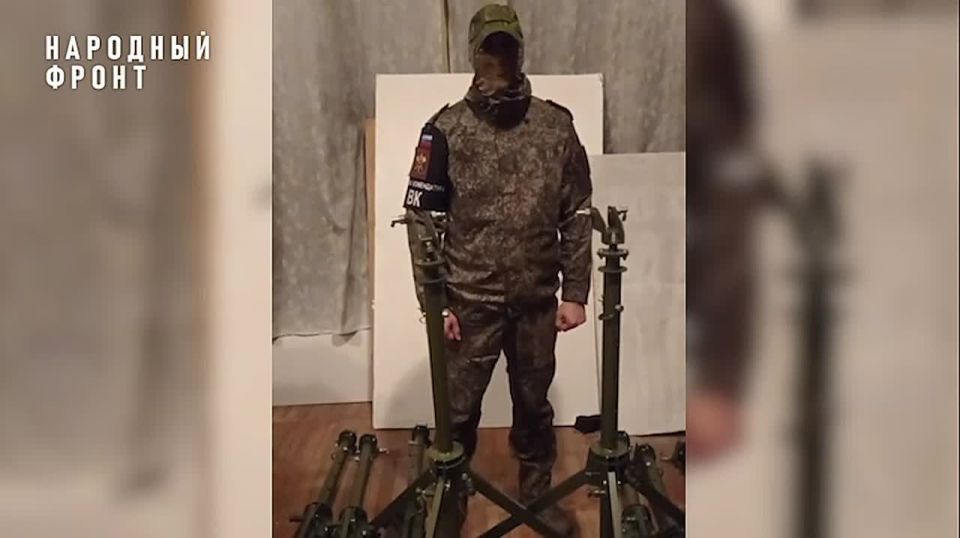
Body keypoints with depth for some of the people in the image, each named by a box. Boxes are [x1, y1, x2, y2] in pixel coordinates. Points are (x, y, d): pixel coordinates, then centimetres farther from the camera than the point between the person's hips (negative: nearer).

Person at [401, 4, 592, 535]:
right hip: (470, 301, -1)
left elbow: (577, 217, 3)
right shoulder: (446, 130, -4)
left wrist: (575, 292, -1)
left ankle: (538, 492, 37)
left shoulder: (557, 126, 1)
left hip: (537, 301, 2)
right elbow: (421, 219, -5)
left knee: (534, 406, 16)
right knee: (458, 410, 9)